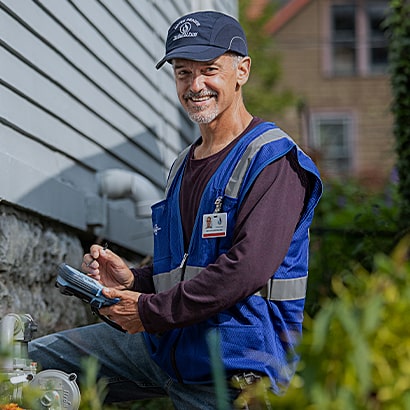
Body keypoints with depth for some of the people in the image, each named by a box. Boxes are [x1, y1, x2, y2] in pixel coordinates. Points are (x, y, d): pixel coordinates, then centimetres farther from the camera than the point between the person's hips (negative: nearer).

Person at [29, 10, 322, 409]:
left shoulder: (274, 160, -12)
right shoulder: (184, 164, 18)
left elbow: (248, 268, -23)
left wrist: (151, 311, -17)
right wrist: (133, 280, 2)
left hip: (236, 361, -8)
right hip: (169, 345, 8)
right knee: (36, 359, 3)